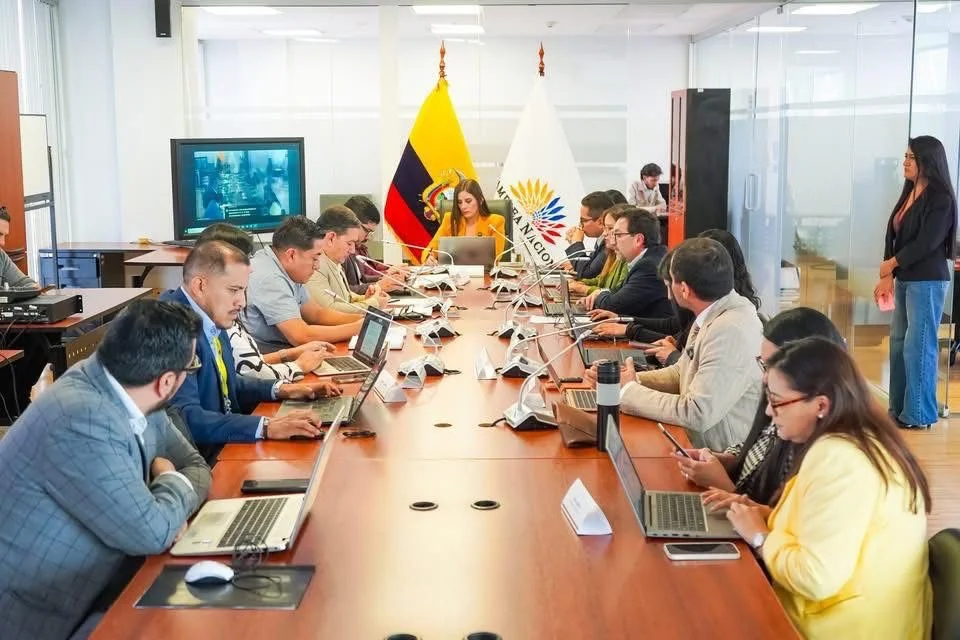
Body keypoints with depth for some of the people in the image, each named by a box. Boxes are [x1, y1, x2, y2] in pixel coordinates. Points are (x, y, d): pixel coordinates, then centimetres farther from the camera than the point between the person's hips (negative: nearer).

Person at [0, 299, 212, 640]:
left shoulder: (130, 394, -2)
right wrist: (173, 483, -6)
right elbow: (151, 533, -25)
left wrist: (171, 510, -9)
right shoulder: (82, 420, -28)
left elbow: (195, 466, 10)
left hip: (94, 586, 8)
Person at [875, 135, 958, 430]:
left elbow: (927, 243, -17)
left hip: (927, 282, -8)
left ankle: (918, 415, 3)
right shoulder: (909, 194, 12)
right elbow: (894, 234, 12)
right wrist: (888, 276, 5)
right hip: (905, 280, 8)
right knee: (899, 343, 10)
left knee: (919, 345, -4)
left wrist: (891, 263, -7)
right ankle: (899, 409, 19)